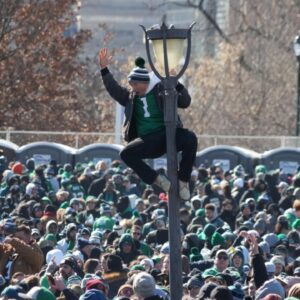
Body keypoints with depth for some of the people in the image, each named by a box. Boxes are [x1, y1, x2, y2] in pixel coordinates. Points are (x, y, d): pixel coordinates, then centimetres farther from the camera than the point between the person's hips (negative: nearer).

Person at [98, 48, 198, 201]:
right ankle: (158, 180, -12)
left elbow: (185, 102, -3)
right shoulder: (131, 96, 13)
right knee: (126, 153, -25)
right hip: (147, 141, 3)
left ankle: (183, 181, -19)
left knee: (190, 138, -33)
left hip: (167, 135, -3)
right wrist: (104, 69, -1)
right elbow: (114, 90, 8)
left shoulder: (161, 90, 2)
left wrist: (177, 85, -19)